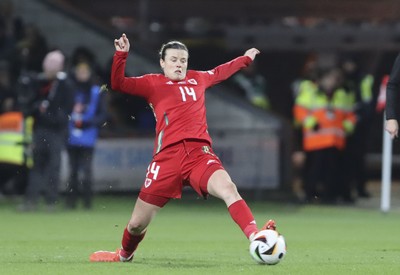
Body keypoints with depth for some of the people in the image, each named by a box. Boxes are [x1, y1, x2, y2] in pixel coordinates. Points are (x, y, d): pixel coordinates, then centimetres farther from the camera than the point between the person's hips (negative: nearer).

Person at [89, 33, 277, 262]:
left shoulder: (197, 79, 23)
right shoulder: (153, 83, 13)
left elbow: (220, 72, 43)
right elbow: (118, 84, 3)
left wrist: (246, 58, 54)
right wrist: (121, 54, -9)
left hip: (199, 152, 2)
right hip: (167, 156, -2)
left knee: (228, 189, -30)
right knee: (138, 223, 2)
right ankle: (124, 255, 34)